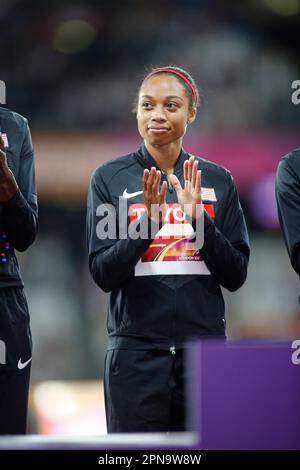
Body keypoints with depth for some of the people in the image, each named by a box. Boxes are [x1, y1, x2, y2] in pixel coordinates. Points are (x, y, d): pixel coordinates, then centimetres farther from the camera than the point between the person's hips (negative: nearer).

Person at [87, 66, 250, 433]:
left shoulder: (218, 180, 7)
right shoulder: (109, 178, 2)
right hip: (136, 351, -2)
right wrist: (147, 220, -17)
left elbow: (235, 276, 3)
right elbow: (103, 275, -3)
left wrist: (199, 217, -12)